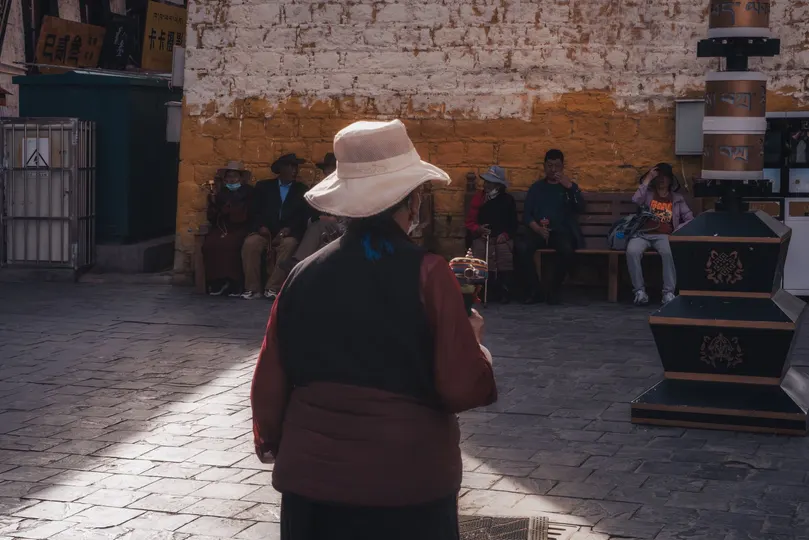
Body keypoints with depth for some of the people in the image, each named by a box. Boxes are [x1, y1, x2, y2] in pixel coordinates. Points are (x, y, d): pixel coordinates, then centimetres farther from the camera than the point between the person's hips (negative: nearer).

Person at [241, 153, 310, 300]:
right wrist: (261, 226, -11)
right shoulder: (263, 186, 16)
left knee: (289, 244, -35)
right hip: (265, 232, 1)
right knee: (250, 243, -31)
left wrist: (288, 229, -13)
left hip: (288, 234, -1)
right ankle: (253, 288, -25)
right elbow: (255, 211, 9)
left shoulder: (302, 190, 15)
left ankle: (273, 288, -34)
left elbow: (304, 216, 4)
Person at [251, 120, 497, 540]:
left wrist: (273, 443, 22)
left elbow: (269, 384, 4)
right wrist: (473, 338, 7)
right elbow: (464, 388, -14)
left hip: (313, 477, 3)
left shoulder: (304, 275, -2)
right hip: (406, 481, -3)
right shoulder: (427, 275, -12)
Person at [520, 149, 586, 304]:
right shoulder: (537, 187, 19)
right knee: (525, 249, -32)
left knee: (567, 251, -35)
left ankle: (553, 290, -19)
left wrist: (569, 187, -11)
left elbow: (580, 208, 0)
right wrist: (537, 228, -11)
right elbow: (527, 214, 9)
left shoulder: (570, 186, 18)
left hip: (562, 232, -1)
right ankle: (533, 290, -18)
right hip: (538, 232, 1)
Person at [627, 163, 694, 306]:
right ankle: (640, 291, -28)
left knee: (669, 252, -37)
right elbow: (636, 200, -7)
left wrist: (677, 230, -9)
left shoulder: (677, 199, 19)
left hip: (664, 236, 0)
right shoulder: (648, 194, 18)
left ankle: (668, 292, -33)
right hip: (643, 234, 0)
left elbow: (690, 220, 10)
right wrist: (647, 179, -2)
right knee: (632, 251, -35)